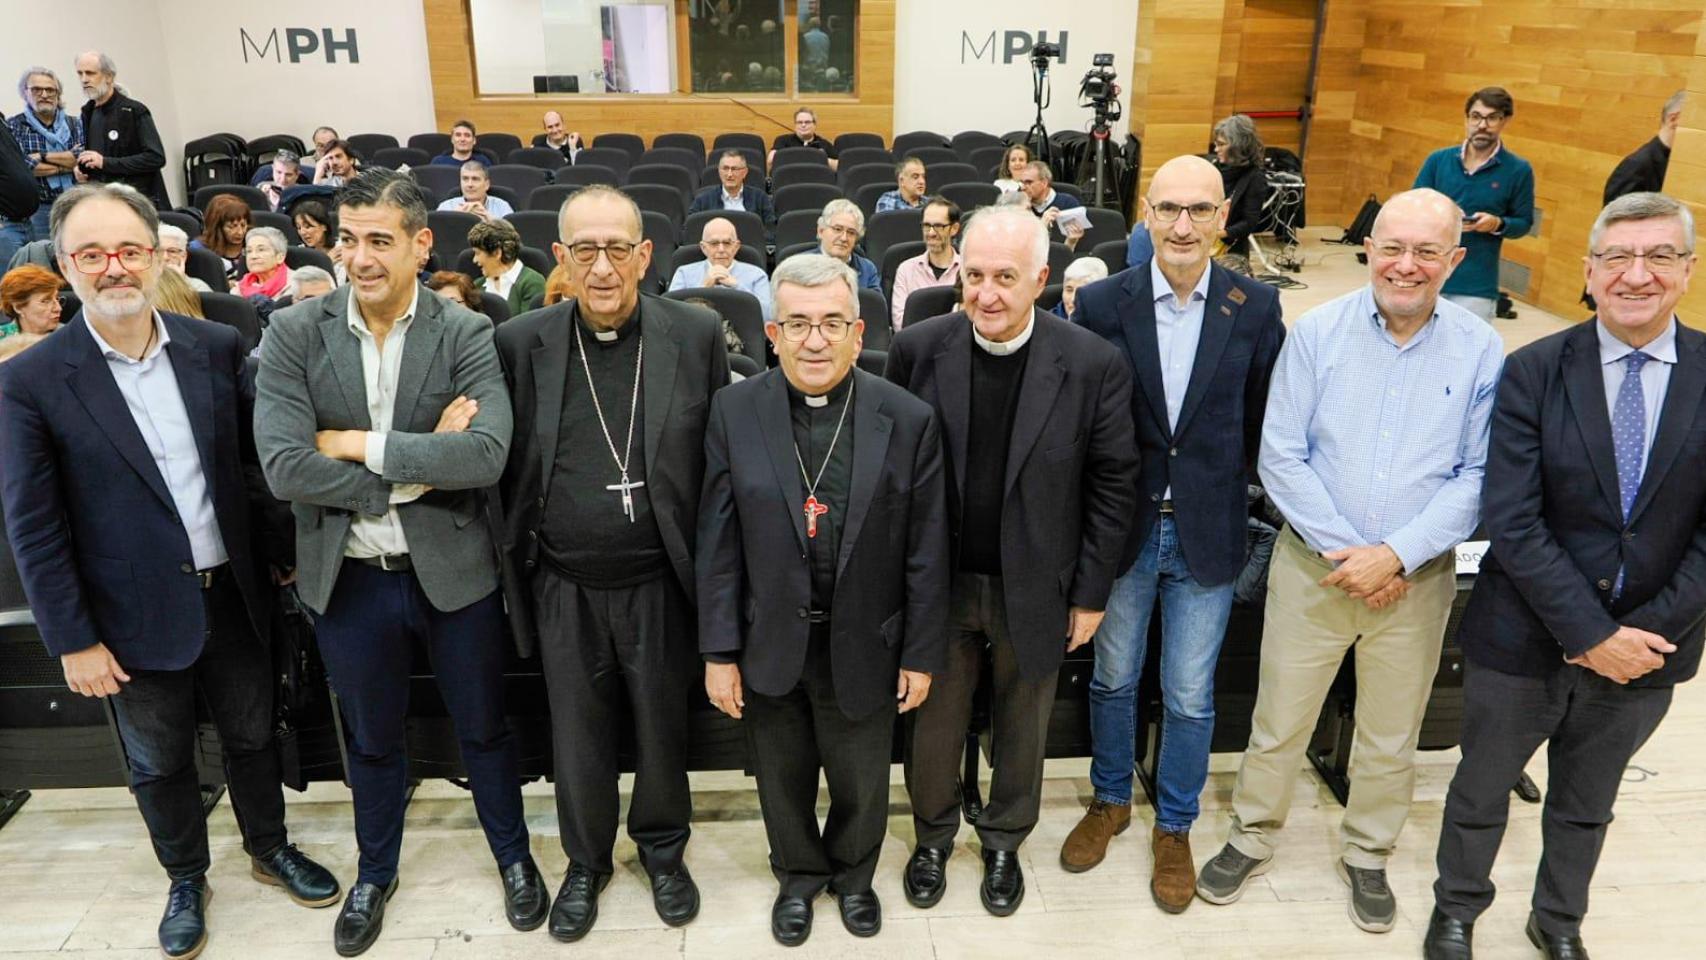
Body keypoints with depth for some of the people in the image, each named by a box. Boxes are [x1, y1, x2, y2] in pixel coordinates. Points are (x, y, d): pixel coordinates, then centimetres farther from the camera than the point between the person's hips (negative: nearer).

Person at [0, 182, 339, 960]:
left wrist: (282, 550, 7)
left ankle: (270, 849, 43)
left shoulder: (217, 347, -4)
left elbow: (255, 458, 6)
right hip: (136, 617, -2)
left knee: (251, 734, 20)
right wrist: (72, 640, -10)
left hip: (234, 595, 2)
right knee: (160, 762, 17)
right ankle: (186, 880, 40)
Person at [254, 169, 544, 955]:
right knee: (370, 739, 21)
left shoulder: (466, 334, -10)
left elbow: (487, 454, -23)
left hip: (454, 571, -1)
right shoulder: (294, 334, -7)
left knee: (483, 727, 17)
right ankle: (375, 872, 46)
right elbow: (285, 467, -17)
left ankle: (512, 855, 42)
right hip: (348, 578, 1)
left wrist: (360, 444, -20)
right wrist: (422, 466, -19)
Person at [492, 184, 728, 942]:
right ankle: (586, 861, 41)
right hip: (564, 587, 1)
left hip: (661, 582, -1)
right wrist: (515, 567, 1)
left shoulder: (697, 334, -6)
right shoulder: (520, 342, -4)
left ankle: (663, 848, 42)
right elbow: (507, 468, 2)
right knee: (576, 736, 16)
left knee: (664, 727, 16)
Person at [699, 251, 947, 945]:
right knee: (783, 780, 20)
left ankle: (853, 874, 49)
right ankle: (798, 876, 49)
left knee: (862, 784, 19)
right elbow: (718, 542, -5)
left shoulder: (909, 420, -10)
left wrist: (921, 654, -3)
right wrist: (720, 652, -5)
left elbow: (926, 549, -6)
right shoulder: (735, 412, -8)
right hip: (769, 646, 1)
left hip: (864, 647, 0)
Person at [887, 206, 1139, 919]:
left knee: (1022, 728, 19)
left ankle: (1005, 841, 44)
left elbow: (1112, 486, -6)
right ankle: (933, 835, 43)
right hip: (938, 583, 1)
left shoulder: (1094, 365, -13)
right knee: (935, 723, 17)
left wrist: (1091, 594, -4)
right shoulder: (918, 349, -10)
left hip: (1035, 588, 0)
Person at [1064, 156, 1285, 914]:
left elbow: (1264, 421, 2)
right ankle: (1110, 800, 41)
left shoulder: (1256, 307, -6)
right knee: (1113, 678, 17)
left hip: (1207, 531, 0)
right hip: (1123, 526, 0)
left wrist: (1226, 485, -2)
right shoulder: (1100, 302, -8)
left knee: (1190, 696, 12)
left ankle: (1174, 827, 34)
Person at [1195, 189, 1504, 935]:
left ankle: (1366, 857, 40)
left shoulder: (1481, 352, -6)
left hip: (1418, 579, 1)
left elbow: (1478, 475, -6)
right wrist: (1344, 550, -14)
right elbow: (1280, 457, -8)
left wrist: (1394, 555, -16)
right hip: (1313, 566, -1)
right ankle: (1252, 839, 34)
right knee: (1278, 723, 11)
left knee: (1391, 739, 17)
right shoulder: (1317, 332, -7)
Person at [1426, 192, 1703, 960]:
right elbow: (1513, 522, -16)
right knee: (1481, 790, 17)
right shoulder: (1533, 372, -11)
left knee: (1587, 804, 23)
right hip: (1524, 637, -2)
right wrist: (1592, 634, -19)